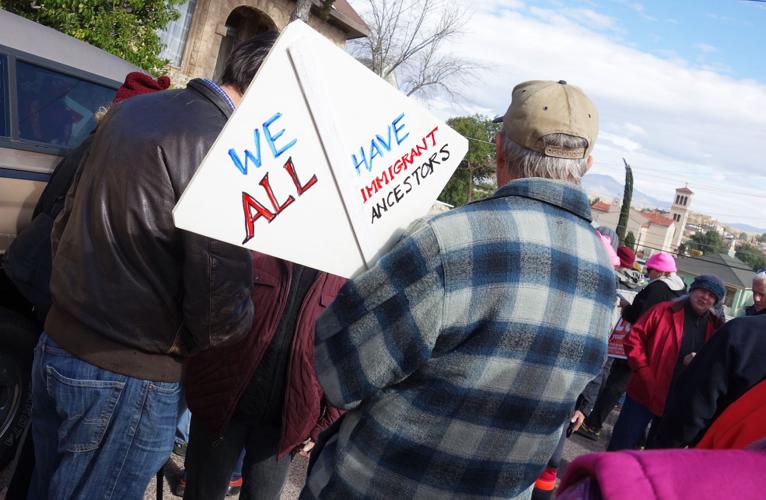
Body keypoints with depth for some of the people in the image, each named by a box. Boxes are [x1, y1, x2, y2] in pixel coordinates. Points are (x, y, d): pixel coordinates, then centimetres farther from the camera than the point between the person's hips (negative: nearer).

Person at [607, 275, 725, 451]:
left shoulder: (715, 329, 5)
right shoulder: (664, 310, -5)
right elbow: (634, 339, -6)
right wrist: (644, 371, -13)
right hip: (645, 394, -3)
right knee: (622, 446, 3)